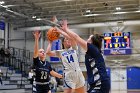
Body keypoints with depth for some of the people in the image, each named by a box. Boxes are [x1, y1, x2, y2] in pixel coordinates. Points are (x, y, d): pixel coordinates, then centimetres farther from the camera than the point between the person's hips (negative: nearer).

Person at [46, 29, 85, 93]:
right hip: (68, 75, -3)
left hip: (78, 74, 3)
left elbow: (71, 37, -5)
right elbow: (48, 52, -3)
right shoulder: (60, 52, 9)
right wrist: (50, 42, 10)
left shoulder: (73, 49, 12)